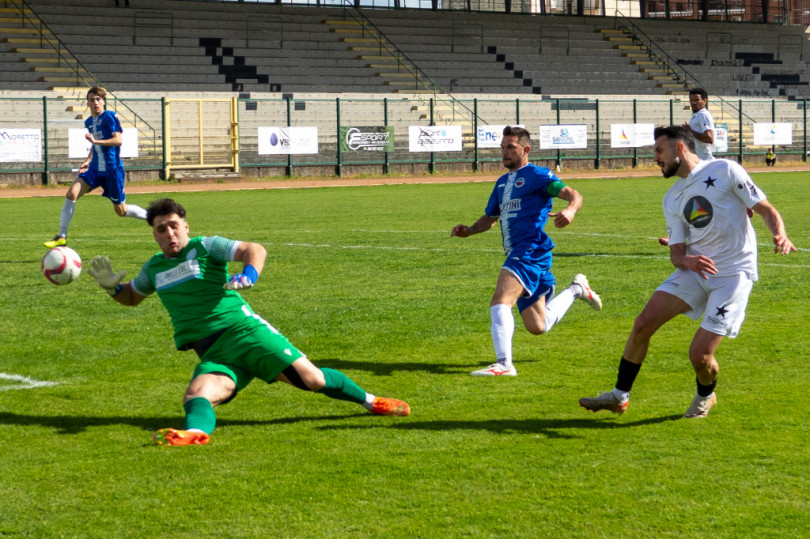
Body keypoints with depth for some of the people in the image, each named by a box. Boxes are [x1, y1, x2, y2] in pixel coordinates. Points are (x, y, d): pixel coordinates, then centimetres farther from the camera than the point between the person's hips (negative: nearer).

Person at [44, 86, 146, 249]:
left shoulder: (110, 117, -10)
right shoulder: (89, 122, 12)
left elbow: (118, 139, -21)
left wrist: (96, 141, -30)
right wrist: (88, 160, 12)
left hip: (112, 169, -6)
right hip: (95, 169, 6)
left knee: (121, 211, 3)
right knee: (72, 193, -15)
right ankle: (61, 237, -9)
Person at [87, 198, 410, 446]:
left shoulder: (205, 247, 4)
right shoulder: (154, 268, 20)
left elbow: (254, 250, -9)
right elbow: (132, 296, 37)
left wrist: (248, 275, -32)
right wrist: (113, 287, 14)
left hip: (243, 330, -4)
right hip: (213, 356, 4)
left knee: (311, 379, -13)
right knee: (196, 395, -29)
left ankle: (369, 401, 8)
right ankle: (196, 432, -60)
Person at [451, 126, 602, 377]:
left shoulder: (536, 175, -3)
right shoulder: (502, 182, 22)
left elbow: (573, 194, -13)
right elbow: (490, 217, 32)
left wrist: (570, 209, -37)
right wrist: (469, 230, 12)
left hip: (531, 251, -9)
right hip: (517, 254, 9)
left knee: (500, 301, -28)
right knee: (537, 327, 14)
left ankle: (504, 364, -33)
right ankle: (576, 289, 35)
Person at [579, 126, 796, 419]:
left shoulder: (725, 171, -5)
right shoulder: (672, 199, 12)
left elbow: (766, 210, -3)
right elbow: (676, 253, 9)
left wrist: (780, 236, -24)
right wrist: (687, 260, -16)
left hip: (734, 274, -6)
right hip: (695, 269, 6)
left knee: (700, 355, -12)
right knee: (643, 324, -7)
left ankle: (706, 396, 23)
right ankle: (620, 396, 10)